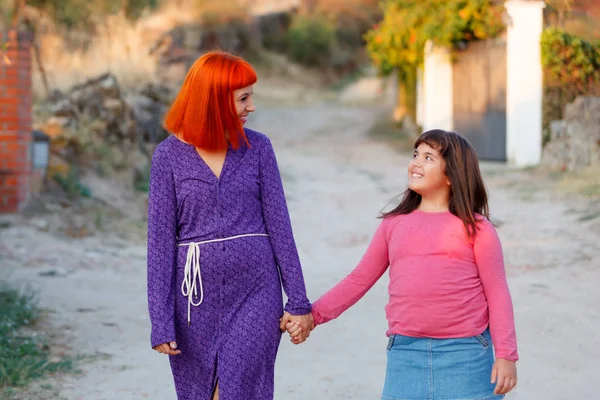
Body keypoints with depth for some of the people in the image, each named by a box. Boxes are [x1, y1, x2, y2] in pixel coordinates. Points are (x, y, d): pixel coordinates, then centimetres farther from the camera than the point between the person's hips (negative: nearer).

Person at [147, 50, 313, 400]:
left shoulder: (258, 147, 3)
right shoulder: (169, 155, -1)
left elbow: (279, 225, 3)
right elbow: (161, 239, -1)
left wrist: (298, 300, 0)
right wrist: (161, 322, -5)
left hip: (255, 292, 0)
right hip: (197, 296, 0)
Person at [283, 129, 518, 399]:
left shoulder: (474, 227, 2)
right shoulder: (394, 225, 11)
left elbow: (497, 293, 0)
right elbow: (360, 280, 14)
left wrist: (506, 355, -7)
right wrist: (312, 316, 6)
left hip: (465, 354, -3)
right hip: (405, 353, 3)